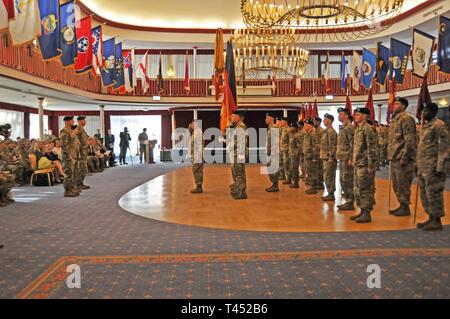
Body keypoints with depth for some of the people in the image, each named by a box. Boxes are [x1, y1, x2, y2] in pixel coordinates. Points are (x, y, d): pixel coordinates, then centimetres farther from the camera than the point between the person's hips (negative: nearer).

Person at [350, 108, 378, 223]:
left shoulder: (368, 129, -12)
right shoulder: (358, 129, 16)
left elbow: (372, 149, -17)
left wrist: (370, 165, -19)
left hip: (365, 165, -10)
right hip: (358, 164, 10)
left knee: (365, 189, -4)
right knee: (358, 189, 13)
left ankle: (367, 214, 2)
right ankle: (362, 211, 22)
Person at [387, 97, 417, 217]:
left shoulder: (406, 119, -12)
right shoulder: (395, 119, 17)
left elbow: (410, 140, -18)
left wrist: (404, 157, -21)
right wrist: (391, 155, 18)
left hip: (402, 158, -9)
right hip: (395, 157, 9)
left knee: (403, 184, -3)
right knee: (396, 184, 14)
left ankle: (405, 208, 5)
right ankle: (401, 205, 24)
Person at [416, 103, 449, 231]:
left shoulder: (438, 125, -12)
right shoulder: (426, 125, 17)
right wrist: (418, 165, 19)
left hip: (433, 167, -9)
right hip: (423, 166, 9)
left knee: (433, 193, -3)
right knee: (424, 193, 13)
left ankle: (437, 221, 7)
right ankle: (431, 218, 23)